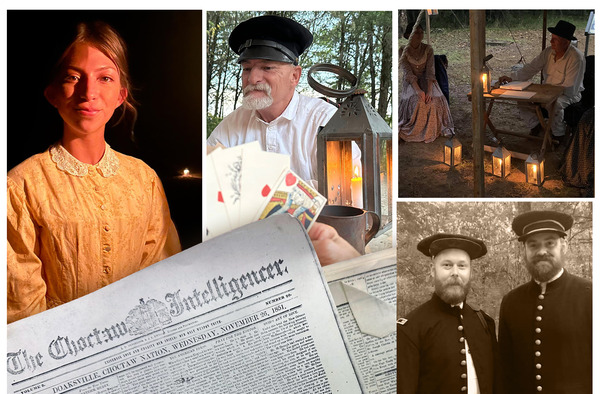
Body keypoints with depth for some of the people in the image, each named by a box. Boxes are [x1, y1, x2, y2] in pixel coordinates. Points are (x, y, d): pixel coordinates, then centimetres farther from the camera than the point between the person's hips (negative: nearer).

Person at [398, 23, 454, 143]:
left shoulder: (428, 49, -3)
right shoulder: (404, 51, -8)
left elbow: (430, 71, -11)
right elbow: (408, 73, -16)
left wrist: (429, 90, -26)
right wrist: (418, 90, -30)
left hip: (426, 80, 2)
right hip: (410, 82, -2)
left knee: (436, 100, -26)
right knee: (414, 101, -32)